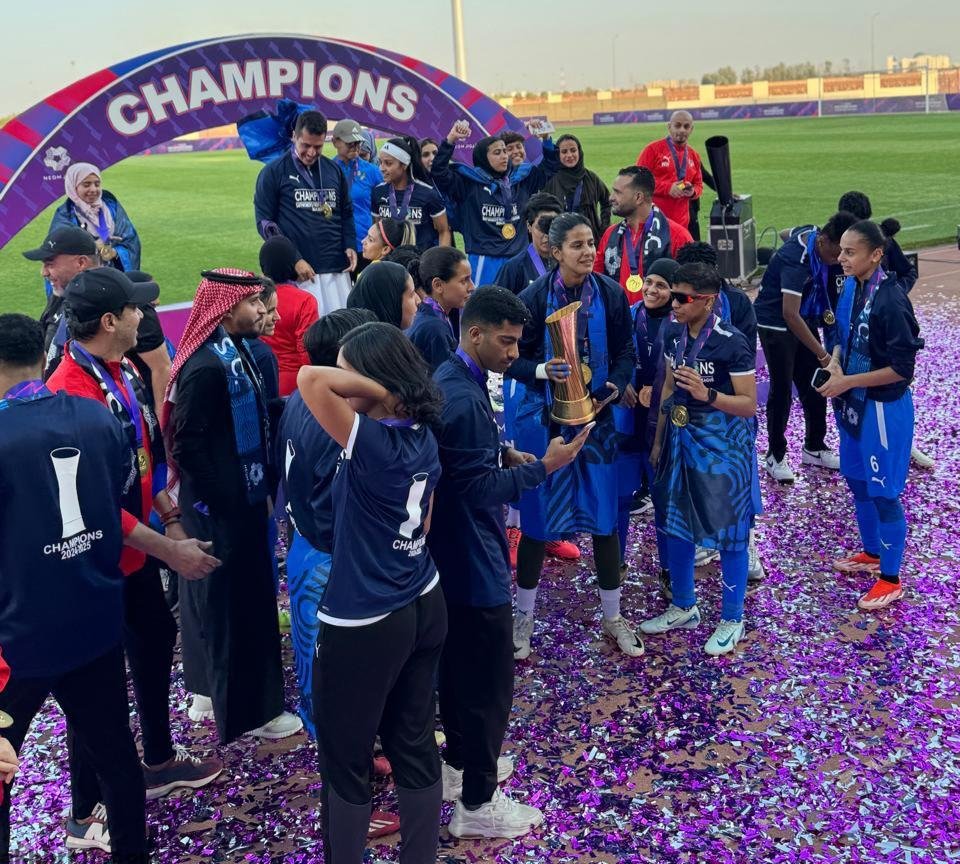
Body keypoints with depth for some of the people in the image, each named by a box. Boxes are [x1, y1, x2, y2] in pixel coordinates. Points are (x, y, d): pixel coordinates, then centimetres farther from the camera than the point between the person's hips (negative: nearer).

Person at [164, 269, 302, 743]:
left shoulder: (234, 352, 5)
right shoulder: (206, 367, -24)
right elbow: (187, 446, -23)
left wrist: (257, 487, 11)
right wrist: (225, 501, -17)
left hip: (240, 498, 9)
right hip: (221, 508, -9)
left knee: (217, 597, 20)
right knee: (235, 603, 3)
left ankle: (211, 690, 36)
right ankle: (247, 709, 17)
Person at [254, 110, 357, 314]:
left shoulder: (334, 171, 14)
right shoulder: (273, 172, 2)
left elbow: (346, 213, 21)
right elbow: (265, 223, -2)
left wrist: (350, 245, 2)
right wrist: (294, 260, -11)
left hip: (337, 270, 4)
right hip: (297, 273, -4)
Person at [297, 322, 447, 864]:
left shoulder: (372, 443, -25)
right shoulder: (423, 437, 1)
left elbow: (310, 379, -34)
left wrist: (379, 391, -22)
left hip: (364, 626, -8)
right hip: (424, 606, 8)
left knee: (346, 758, 13)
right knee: (414, 744, 19)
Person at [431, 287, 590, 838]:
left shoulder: (451, 379, 7)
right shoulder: (466, 400, -26)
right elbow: (479, 490, -25)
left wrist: (505, 455, 7)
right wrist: (543, 467, -24)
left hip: (451, 555, 10)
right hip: (474, 561, -10)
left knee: (458, 664, 22)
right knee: (489, 680, 2)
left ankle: (460, 763, 40)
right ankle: (477, 803, 14)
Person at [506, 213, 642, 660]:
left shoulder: (611, 294, -4)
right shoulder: (535, 297, -11)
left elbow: (626, 353, 5)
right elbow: (512, 359, -7)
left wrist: (614, 388, -13)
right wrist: (543, 370, -26)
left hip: (596, 417, 2)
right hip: (544, 419, -2)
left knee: (604, 517, 8)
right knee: (537, 518, 6)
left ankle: (613, 617, 26)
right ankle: (524, 616, 25)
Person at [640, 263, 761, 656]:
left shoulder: (731, 342, -19)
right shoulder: (673, 333, 1)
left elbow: (749, 405, -16)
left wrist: (707, 394, -30)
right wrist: (659, 441, 14)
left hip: (722, 443, -7)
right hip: (681, 438, 7)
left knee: (728, 531, 4)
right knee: (675, 523, 15)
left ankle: (732, 619, 21)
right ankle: (683, 607, 34)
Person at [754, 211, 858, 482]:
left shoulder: (814, 234, -8)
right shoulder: (796, 260, -32)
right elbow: (790, 315, -36)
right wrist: (822, 354, -36)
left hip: (806, 318, 8)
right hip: (775, 323, -8)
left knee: (814, 386, 9)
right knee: (782, 389, -3)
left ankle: (814, 447, 22)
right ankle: (775, 455, 10)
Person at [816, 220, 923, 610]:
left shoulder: (891, 300, -24)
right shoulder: (850, 288, -1)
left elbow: (901, 367, -22)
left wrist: (847, 382, -20)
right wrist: (835, 363, -6)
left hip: (883, 408, -8)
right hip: (853, 403, 8)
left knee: (883, 493, 3)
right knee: (857, 482, 21)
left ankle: (890, 580, 18)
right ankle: (871, 553, 42)